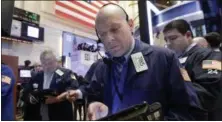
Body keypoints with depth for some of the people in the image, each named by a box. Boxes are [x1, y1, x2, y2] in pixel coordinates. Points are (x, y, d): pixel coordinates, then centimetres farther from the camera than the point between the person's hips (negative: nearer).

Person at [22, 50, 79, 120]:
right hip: (37, 118, 5)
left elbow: (73, 90, -18)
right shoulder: (36, 77, 12)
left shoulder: (66, 74, -5)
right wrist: (31, 98, -9)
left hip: (59, 118, -4)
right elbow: (25, 94, 14)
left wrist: (57, 98, -28)